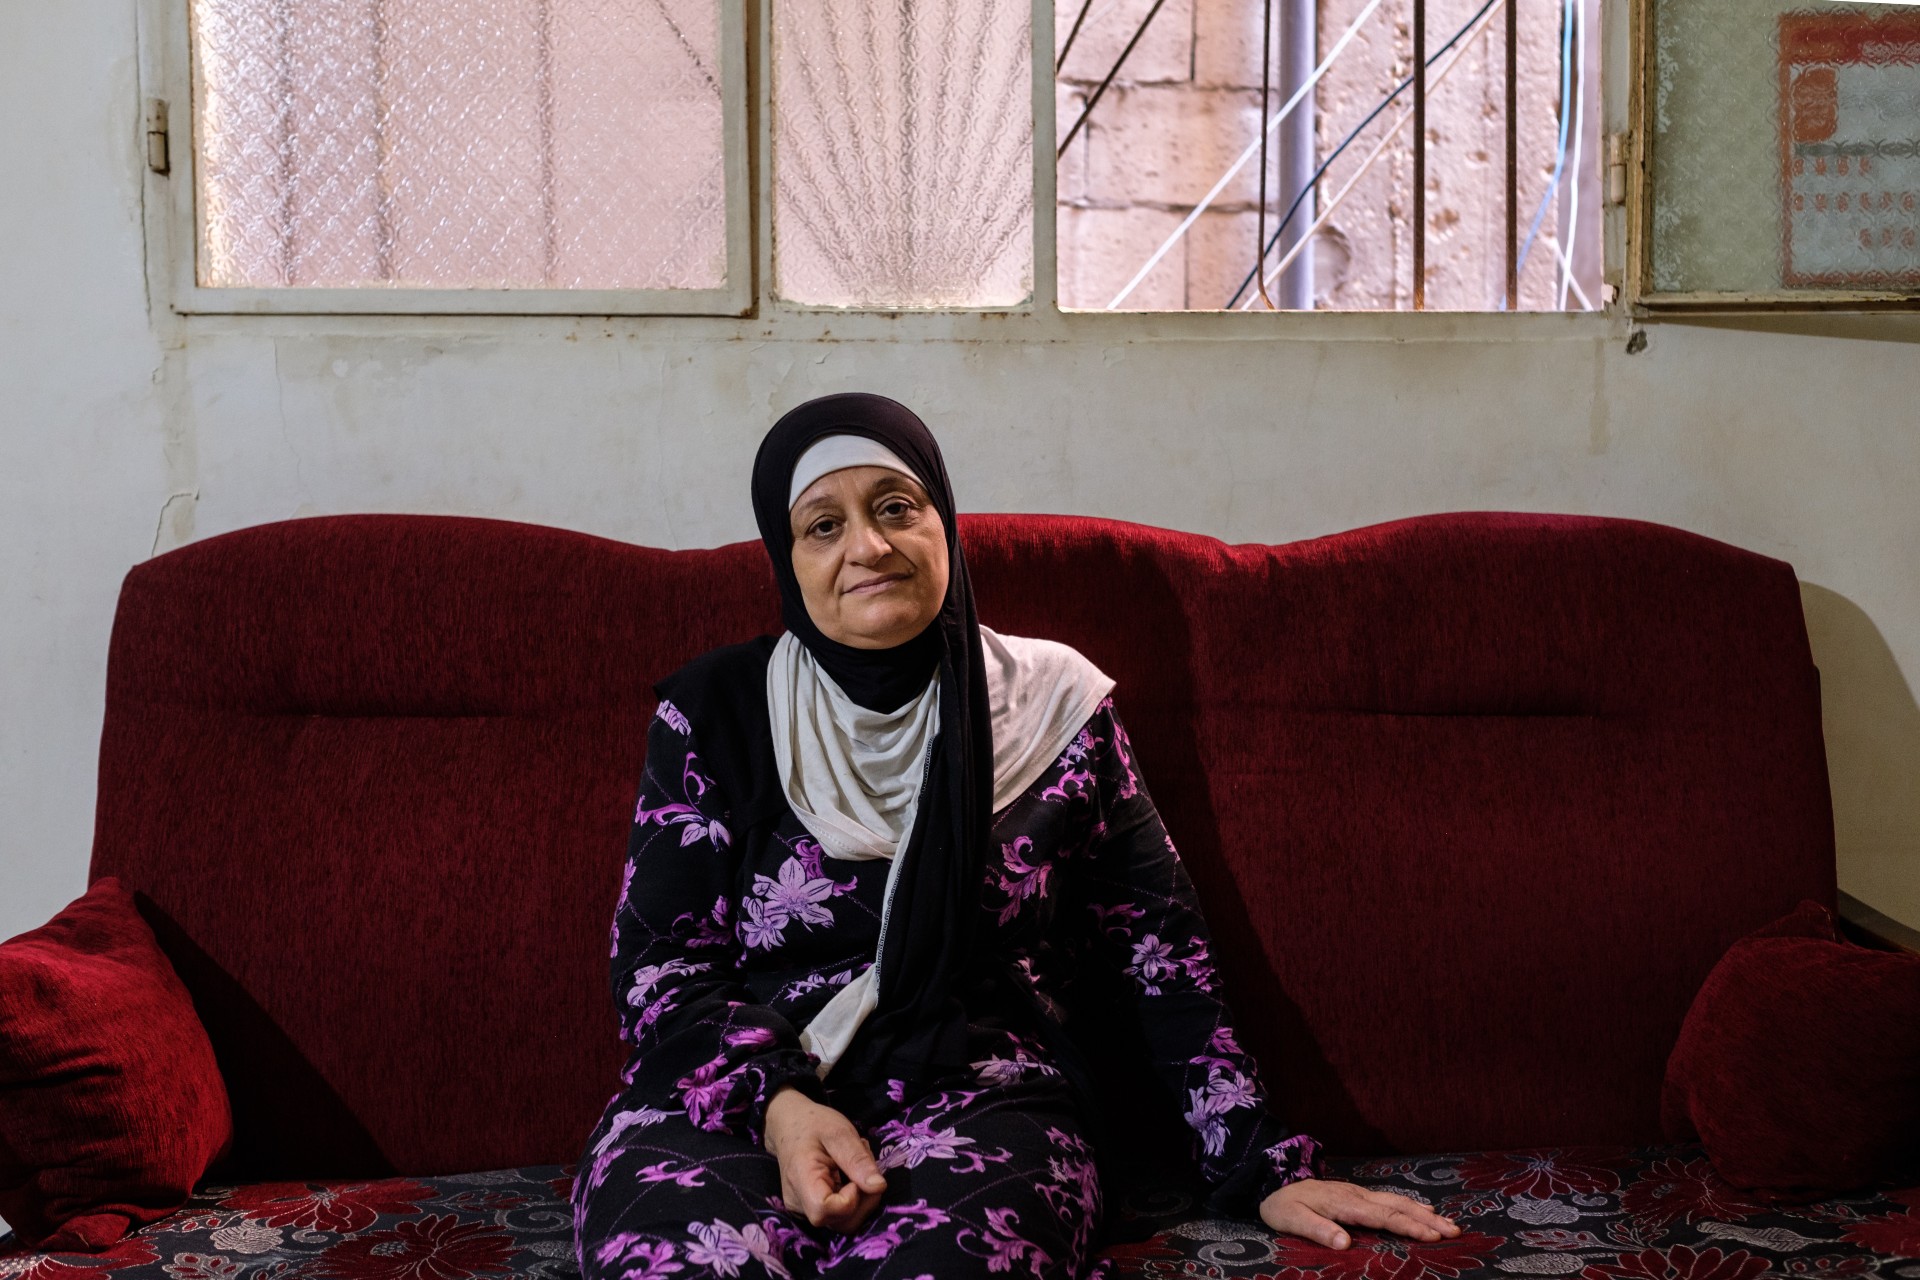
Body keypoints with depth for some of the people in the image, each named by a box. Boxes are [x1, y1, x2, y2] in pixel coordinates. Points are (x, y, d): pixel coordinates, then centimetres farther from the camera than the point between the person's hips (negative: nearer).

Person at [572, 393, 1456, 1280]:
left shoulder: (1052, 707, 8)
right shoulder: (712, 713, 6)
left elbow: (1159, 948, 9)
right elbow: (660, 963, 4)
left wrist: (1264, 1165, 5)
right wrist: (776, 1102, -15)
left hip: (977, 1098, 0)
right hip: (727, 1096, 1)